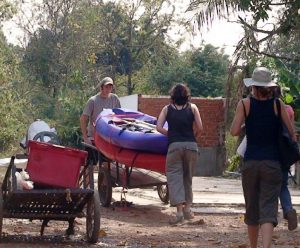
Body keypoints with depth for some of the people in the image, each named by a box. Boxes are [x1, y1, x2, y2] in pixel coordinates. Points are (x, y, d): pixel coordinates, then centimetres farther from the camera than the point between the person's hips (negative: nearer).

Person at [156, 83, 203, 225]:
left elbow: (159, 127, 0)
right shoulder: (192, 108, 8)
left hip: (174, 145, -1)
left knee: (174, 176, -1)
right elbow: (200, 128, 2)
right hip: (191, 145, 1)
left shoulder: (167, 109, 9)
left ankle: (179, 211, -13)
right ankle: (187, 208, 18)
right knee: (188, 177, 15)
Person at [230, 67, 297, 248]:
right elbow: (292, 133, 1)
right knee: (268, 208, -7)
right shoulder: (278, 104, -1)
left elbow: (234, 131, -6)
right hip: (272, 163, -1)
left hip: (250, 162, 1)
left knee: (252, 208, 16)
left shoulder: (245, 104, -2)